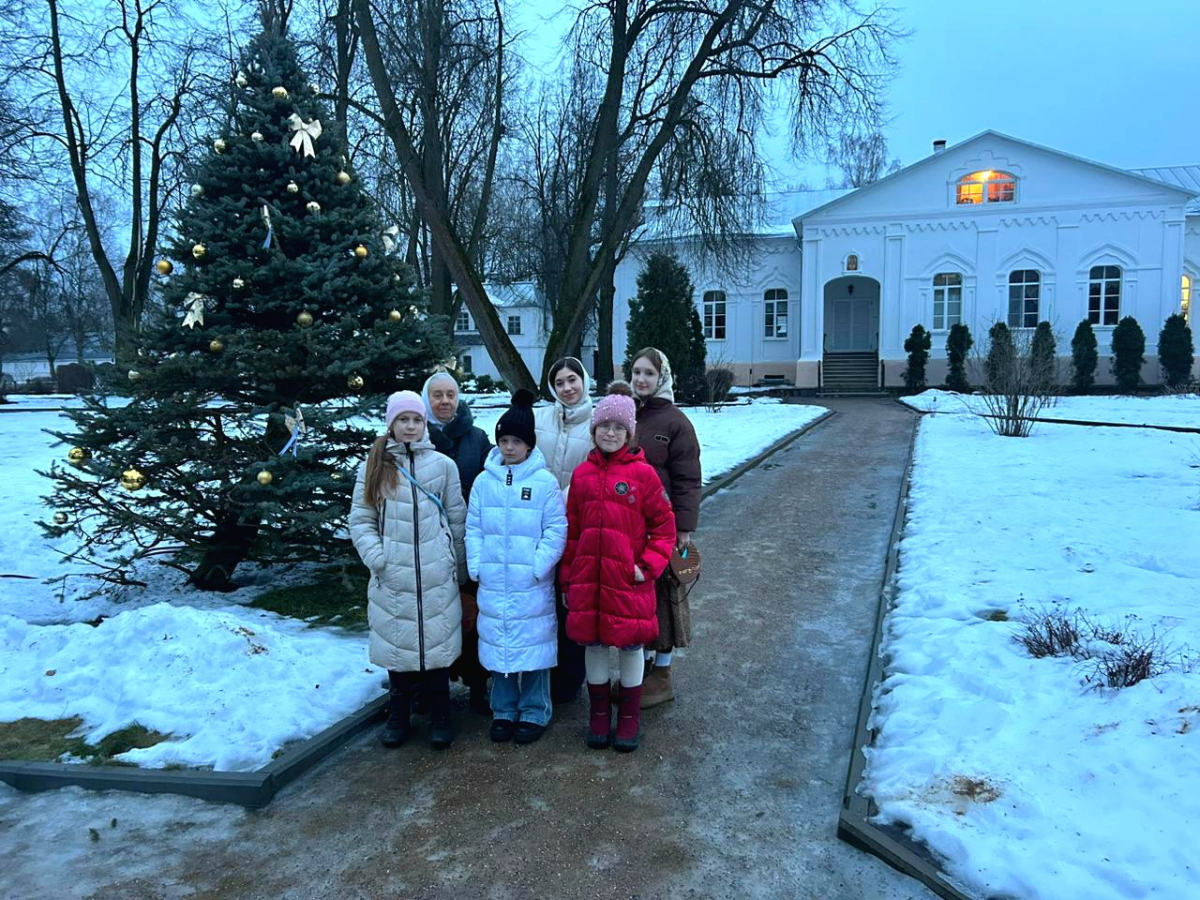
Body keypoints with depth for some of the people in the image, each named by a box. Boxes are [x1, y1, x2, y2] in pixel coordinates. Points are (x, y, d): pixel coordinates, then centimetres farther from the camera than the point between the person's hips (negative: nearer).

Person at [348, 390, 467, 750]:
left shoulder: (442, 464, 3)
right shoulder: (374, 466, 4)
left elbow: (457, 518, 8)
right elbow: (361, 518, 4)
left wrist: (459, 567, 8)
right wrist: (375, 556, -9)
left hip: (436, 575, 0)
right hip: (392, 574, 1)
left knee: (437, 643, 5)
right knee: (397, 643, 7)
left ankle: (439, 717, 21)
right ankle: (398, 716, 24)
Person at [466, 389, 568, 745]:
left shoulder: (545, 482, -5)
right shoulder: (485, 481, 4)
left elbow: (556, 530, -7)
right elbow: (473, 528, 7)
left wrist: (538, 566, -13)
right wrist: (476, 566, -2)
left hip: (532, 585, -3)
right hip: (493, 582, 3)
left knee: (533, 645, 5)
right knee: (497, 645, 11)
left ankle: (535, 712, 22)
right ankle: (503, 710, 28)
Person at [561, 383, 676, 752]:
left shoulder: (642, 473, -6)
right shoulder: (582, 474, 4)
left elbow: (664, 526, -3)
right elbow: (571, 531, 8)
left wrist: (648, 567, -11)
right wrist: (568, 580, 8)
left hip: (628, 580, -3)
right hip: (587, 579, 3)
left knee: (630, 645, 9)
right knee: (593, 644, 12)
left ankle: (629, 716, 27)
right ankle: (599, 714, 29)